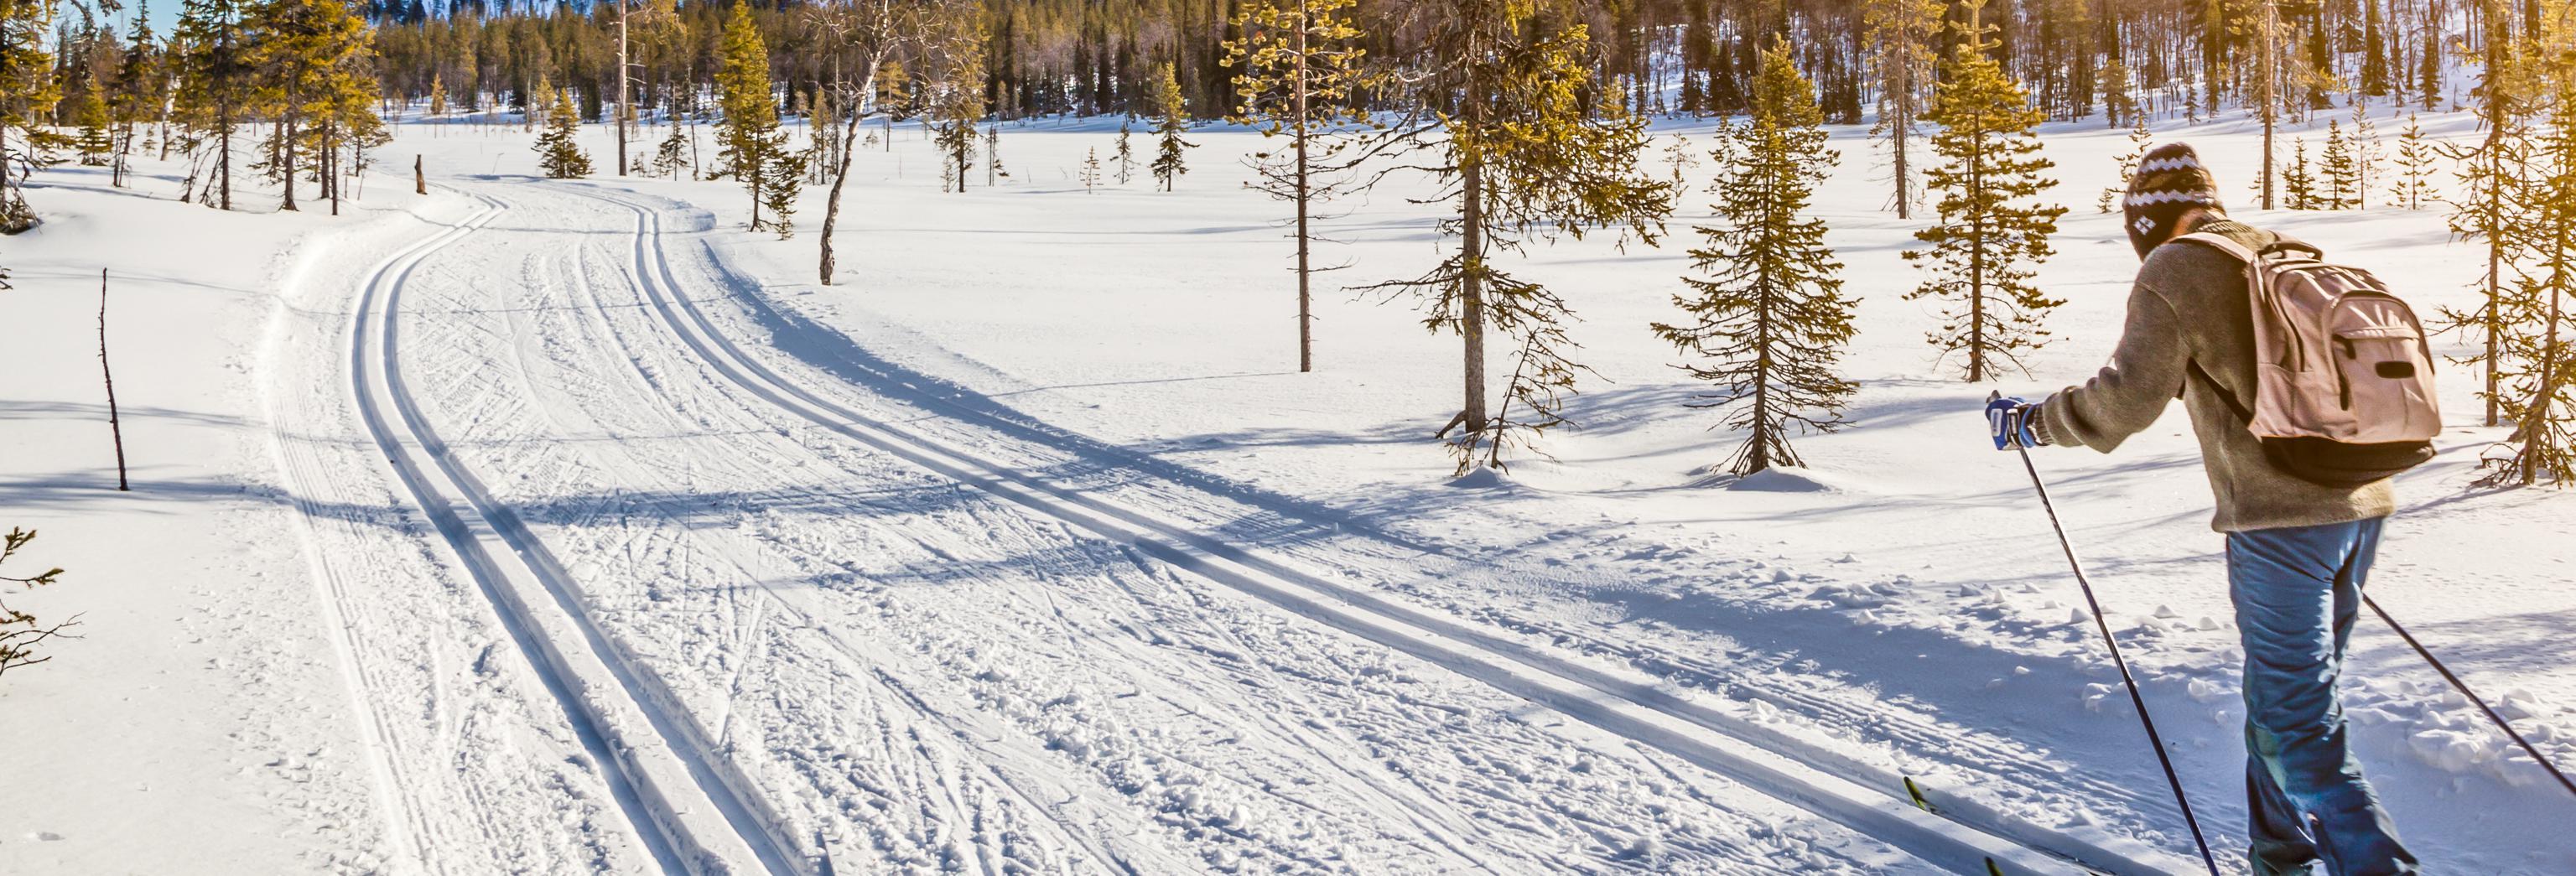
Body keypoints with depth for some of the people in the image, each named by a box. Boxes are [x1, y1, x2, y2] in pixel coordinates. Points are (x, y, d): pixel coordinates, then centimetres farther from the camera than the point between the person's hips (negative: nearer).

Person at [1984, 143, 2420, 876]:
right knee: (2289, 694, 18)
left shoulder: (2174, 271, -4)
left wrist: (2032, 420, 1)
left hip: (2279, 518, -8)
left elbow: (2127, 397, -13)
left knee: (2295, 721, -4)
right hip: (2362, 502, 8)